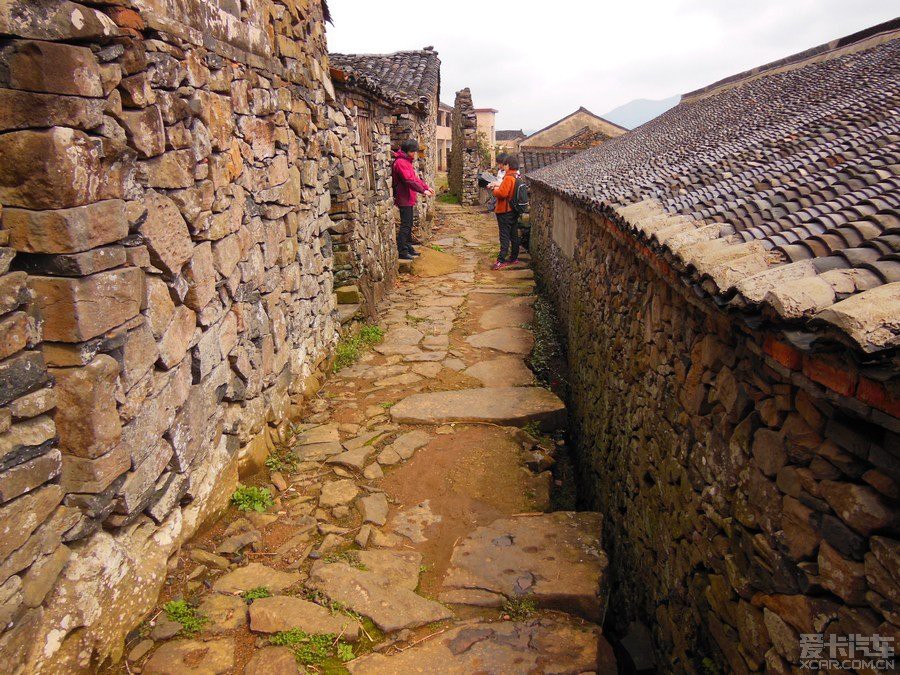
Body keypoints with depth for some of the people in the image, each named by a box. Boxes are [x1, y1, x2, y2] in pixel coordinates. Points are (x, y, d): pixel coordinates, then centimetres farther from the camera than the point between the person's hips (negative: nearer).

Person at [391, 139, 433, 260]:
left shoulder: (408, 161, 17)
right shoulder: (400, 162, -16)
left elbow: (415, 178, 22)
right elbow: (409, 180, -24)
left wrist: (427, 187, 14)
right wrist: (423, 191, -24)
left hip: (409, 198, 10)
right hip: (404, 199, -10)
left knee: (409, 224, 15)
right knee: (405, 225, -9)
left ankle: (408, 247, 24)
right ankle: (402, 251, -6)